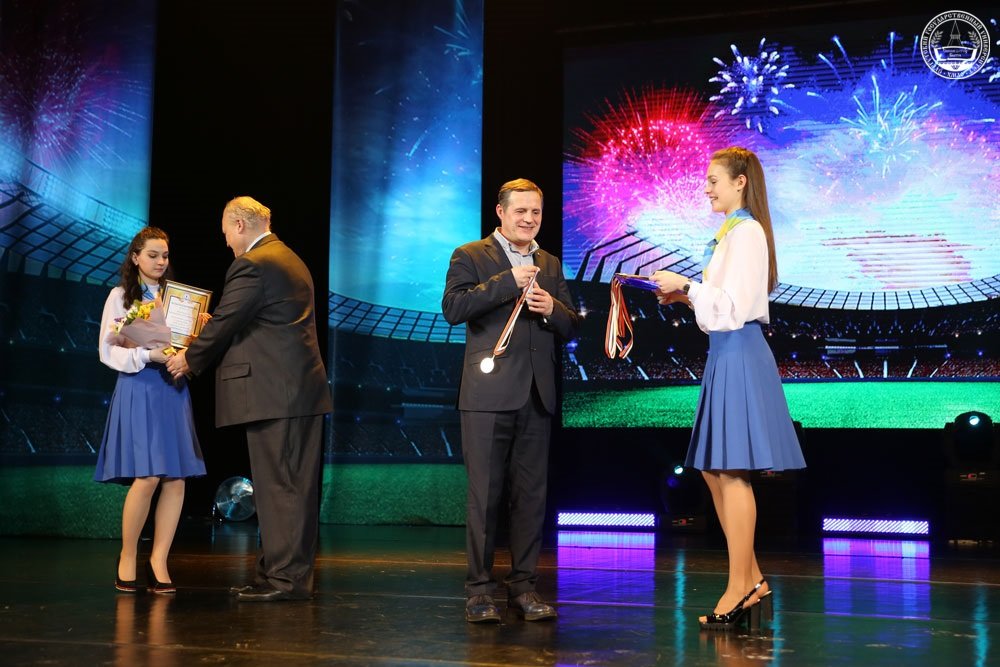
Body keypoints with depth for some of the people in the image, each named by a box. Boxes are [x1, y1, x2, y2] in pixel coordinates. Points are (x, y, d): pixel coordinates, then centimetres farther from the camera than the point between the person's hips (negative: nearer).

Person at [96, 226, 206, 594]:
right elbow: (107, 350, -3)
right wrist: (147, 355, -16)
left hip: (173, 390, 5)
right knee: (147, 478, -13)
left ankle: (158, 561, 5)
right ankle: (127, 557, 5)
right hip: (138, 389, -4)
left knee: (176, 480, -3)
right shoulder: (120, 296, 4)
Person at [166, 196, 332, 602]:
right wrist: (214, 329, 23)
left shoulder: (251, 265, -10)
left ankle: (285, 577, -3)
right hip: (304, 387, 9)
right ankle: (293, 574, 17)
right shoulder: (292, 261, 20)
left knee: (277, 485, -6)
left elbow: (225, 322, -10)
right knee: (296, 487, 11)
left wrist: (190, 360, 5)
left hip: (273, 392, -9)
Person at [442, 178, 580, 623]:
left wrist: (553, 309, -5)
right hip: (488, 394, -5)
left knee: (531, 495, 6)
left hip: (536, 396, 5)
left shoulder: (550, 265, 18)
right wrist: (508, 281, -16)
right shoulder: (470, 257, 3)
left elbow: (571, 328, 17)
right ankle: (480, 590, 5)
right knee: (484, 494, -2)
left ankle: (523, 587, 14)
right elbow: (453, 308, -13)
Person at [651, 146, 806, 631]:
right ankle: (752, 582, 19)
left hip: (739, 355, -10)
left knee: (732, 472, -5)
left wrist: (687, 284, -11)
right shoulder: (733, 231, 18)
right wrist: (685, 296, 11)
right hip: (727, 354, 10)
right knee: (714, 472, 12)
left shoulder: (746, 232, -13)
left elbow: (733, 306, -18)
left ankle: (740, 590, 3)